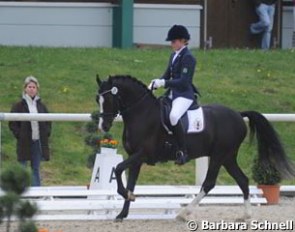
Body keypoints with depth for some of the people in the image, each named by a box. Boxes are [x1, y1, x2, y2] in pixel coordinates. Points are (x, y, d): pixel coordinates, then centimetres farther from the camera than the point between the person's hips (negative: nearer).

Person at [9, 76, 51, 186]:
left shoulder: (41, 106, 8)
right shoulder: (18, 106, -3)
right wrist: (19, 135, -11)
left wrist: (46, 134, 4)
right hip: (24, 143, -3)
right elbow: (13, 124, -2)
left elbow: (48, 122, 18)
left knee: (36, 169, 9)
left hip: (38, 142, 3)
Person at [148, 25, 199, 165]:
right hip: (172, 94, 10)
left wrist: (164, 83, -24)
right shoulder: (174, 56, 15)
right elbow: (167, 75, 20)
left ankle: (183, 152, -28)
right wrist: (155, 84, 1)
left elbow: (183, 82, -19)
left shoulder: (188, 57, -12)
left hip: (184, 95, -10)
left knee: (173, 116, -35)